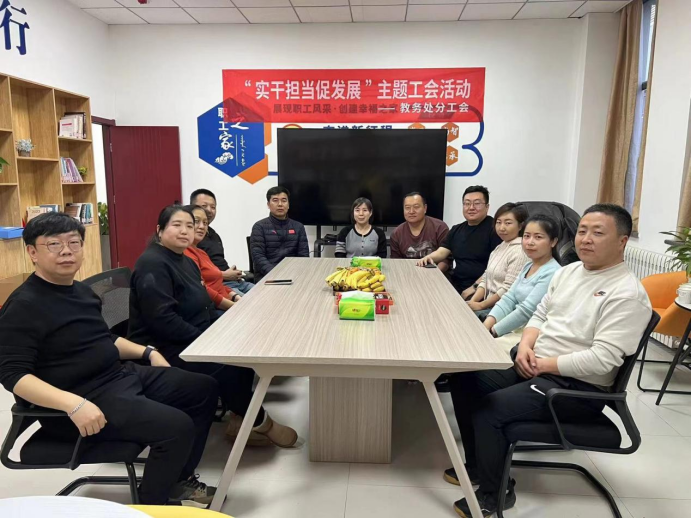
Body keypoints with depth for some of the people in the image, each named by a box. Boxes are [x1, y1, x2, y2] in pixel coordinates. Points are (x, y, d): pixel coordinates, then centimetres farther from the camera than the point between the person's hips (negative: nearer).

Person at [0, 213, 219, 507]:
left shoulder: (81, 291, 13)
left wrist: (147, 352, 13)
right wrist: (73, 404, -35)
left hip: (122, 375, 10)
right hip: (87, 397, -10)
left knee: (204, 389, 11)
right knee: (177, 426, -26)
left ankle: (180, 479, 22)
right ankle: (152, 505, 3)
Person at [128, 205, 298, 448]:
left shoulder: (185, 261, 13)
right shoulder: (153, 264, -18)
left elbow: (202, 306, 19)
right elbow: (162, 320, -28)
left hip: (193, 339, 10)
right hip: (164, 349, -10)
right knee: (226, 364, -23)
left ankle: (244, 419, 5)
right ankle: (260, 422, -1)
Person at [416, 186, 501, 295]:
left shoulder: (494, 228, -7)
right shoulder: (456, 230, 18)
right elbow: (441, 252, 11)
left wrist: (476, 287, -21)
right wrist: (429, 257, -12)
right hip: (456, 286, 6)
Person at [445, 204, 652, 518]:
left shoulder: (627, 294, -17)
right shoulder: (568, 271, 8)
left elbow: (602, 360, -24)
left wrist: (543, 364, -18)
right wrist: (526, 347, -5)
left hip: (577, 387, -8)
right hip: (534, 366, 9)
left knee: (488, 410, -22)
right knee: (464, 383, 1)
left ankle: (494, 493, 4)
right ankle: (478, 464, 19)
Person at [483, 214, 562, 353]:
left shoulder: (552, 273, -16)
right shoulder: (528, 266, 12)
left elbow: (526, 311, -21)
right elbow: (509, 299, 6)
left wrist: (493, 331, -15)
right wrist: (487, 324, -9)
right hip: (514, 328, 8)